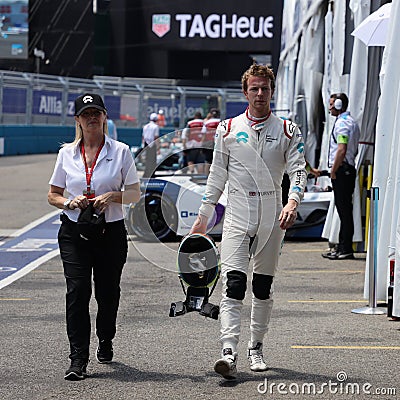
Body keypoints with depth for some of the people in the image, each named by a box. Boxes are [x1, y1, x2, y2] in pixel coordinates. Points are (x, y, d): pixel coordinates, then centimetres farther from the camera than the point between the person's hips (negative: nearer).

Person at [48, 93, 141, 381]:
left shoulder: (120, 151, 2)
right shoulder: (67, 153, 7)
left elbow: (135, 194, 4)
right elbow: (53, 195, 13)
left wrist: (112, 196, -14)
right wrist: (70, 202, -9)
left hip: (111, 231, 0)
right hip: (74, 232, 0)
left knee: (107, 292, 8)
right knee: (77, 290, -12)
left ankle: (105, 341, 37)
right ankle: (78, 359, -13)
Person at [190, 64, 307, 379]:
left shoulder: (288, 131, 5)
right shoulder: (228, 129, 6)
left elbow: (298, 170, -4)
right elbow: (217, 176, 10)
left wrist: (293, 202, -23)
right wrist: (202, 218, 9)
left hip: (272, 220, 1)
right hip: (237, 217, -1)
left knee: (263, 287, 9)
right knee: (234, 283, -14)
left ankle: (256, 347, 24)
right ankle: (229, 353, -22)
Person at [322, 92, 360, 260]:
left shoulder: (342, 123, -13)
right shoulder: (352, 122, 19)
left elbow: (341, 150, -22)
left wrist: (333, 171, -15)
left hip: (341, 171, -10)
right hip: (349, 169, 10)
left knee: (344, 210, -9)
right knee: (344, 209, 12)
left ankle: (345, 249, -8)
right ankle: (343, 246, 17)